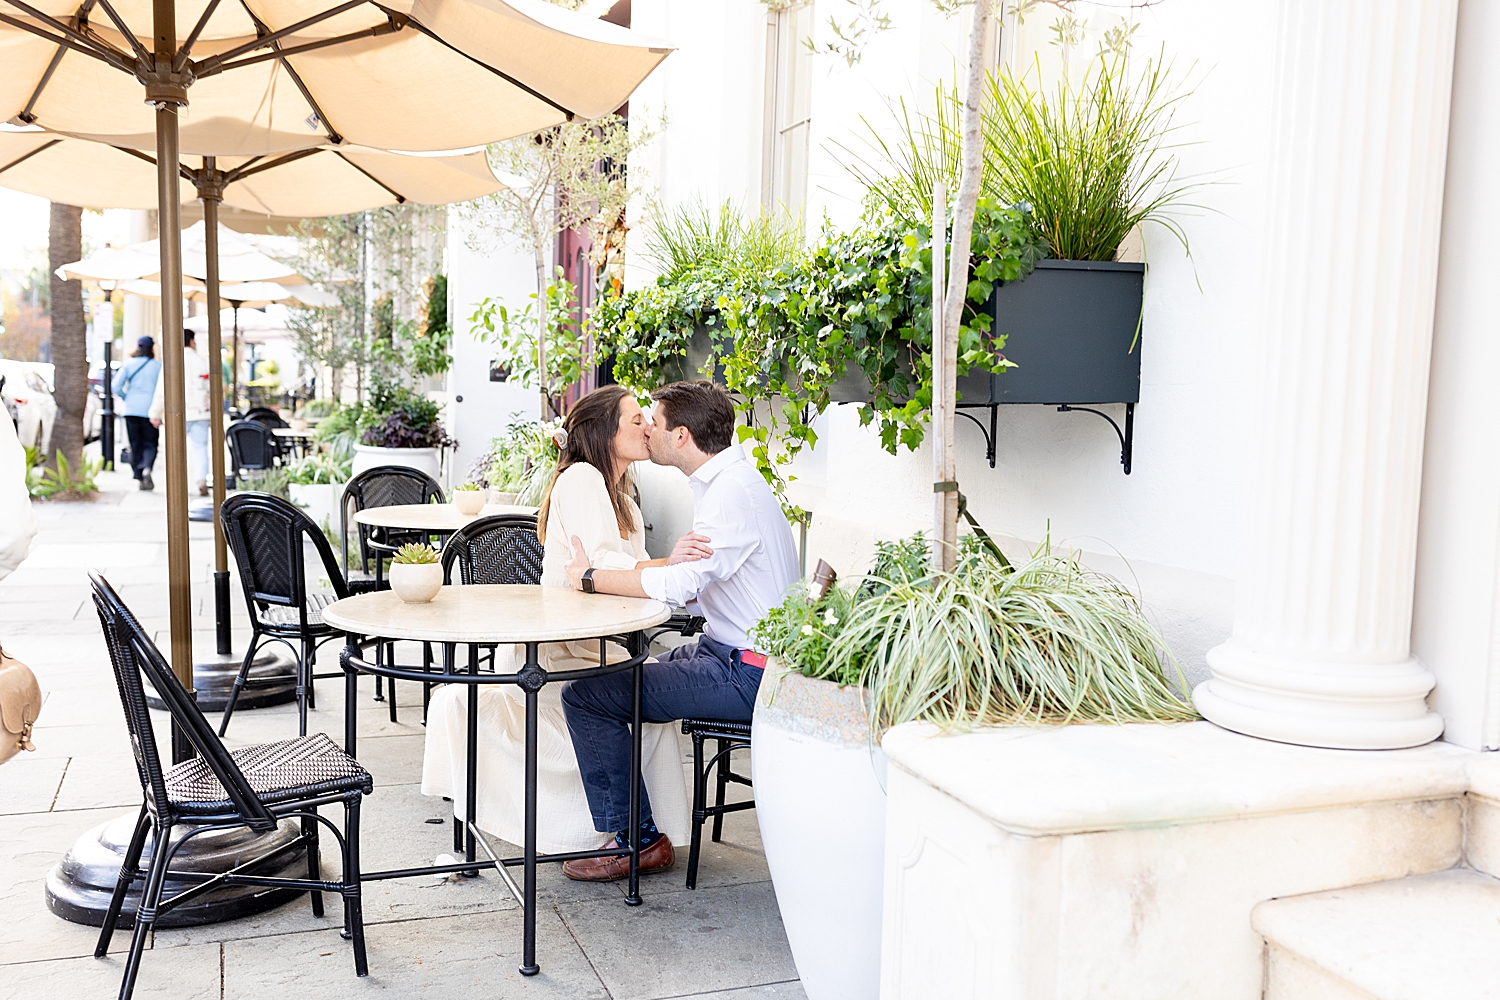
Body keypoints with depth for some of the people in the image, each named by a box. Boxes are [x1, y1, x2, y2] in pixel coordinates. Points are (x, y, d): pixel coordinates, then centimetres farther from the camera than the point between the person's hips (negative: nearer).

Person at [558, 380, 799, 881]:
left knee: (586, 696, -12)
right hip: (727, 651, 11)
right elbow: (692, 585, 13)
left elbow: (679, 585, -27)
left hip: (745, 672, -11)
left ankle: (637, 841, -1)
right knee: (614, 676, 20)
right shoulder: (723, 481, 14)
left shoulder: (734, 491, -19)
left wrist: (591, 577, -14)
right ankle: (628, 820, 28)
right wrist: (676, 559, -9)